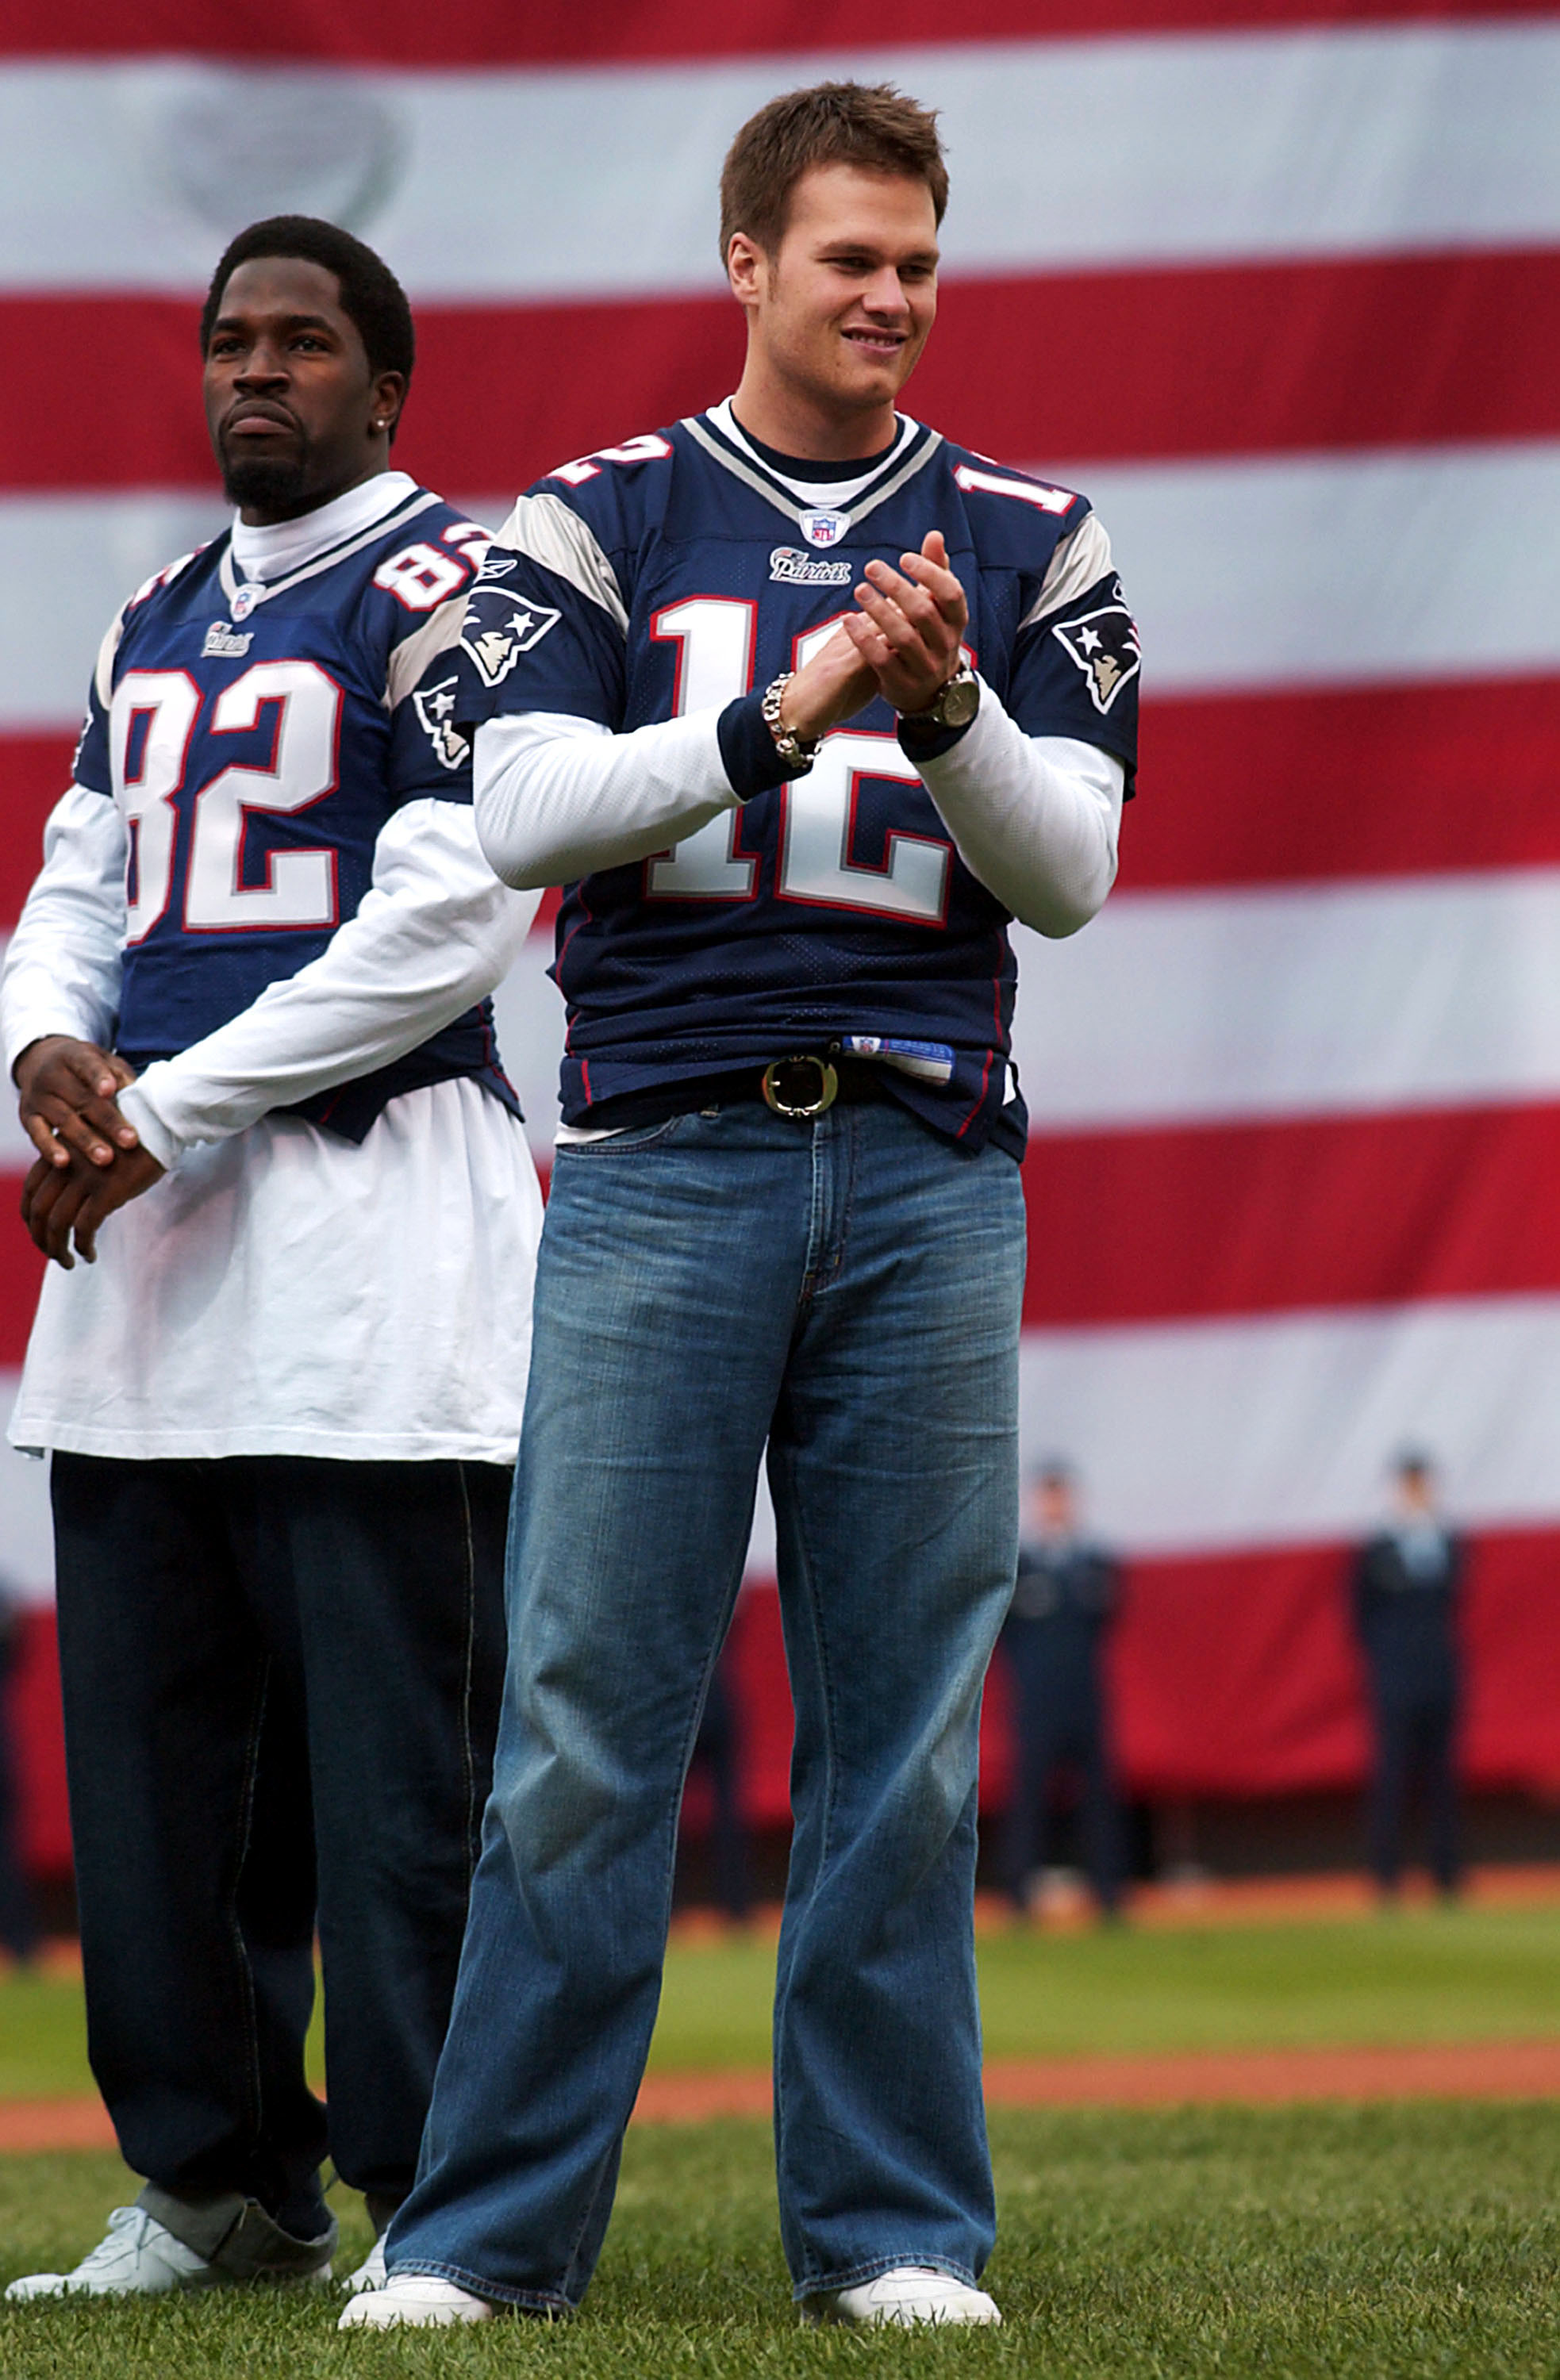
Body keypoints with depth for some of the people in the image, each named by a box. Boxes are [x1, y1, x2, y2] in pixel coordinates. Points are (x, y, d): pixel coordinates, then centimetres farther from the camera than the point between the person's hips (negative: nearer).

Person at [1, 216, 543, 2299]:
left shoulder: (446, 596, -4)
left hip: (372, 1204, -8)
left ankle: (450, 2204, -6)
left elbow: (444, 929, -13)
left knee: (398, 1752, -9)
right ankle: (223, 2186, 15)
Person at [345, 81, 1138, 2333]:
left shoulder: (1025, 542, 11)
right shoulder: (600, 522, 8)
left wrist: (944, 704, -16)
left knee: (902, 1726, 2)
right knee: (586, 1710, -4)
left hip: (926, 1170, 1)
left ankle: (893, 2224, 8)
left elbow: (1067, 870, 2)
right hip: (664, 1157, -1)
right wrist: (781, 719, -18)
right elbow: (527, 815, -5)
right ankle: (489, 2228, 0)